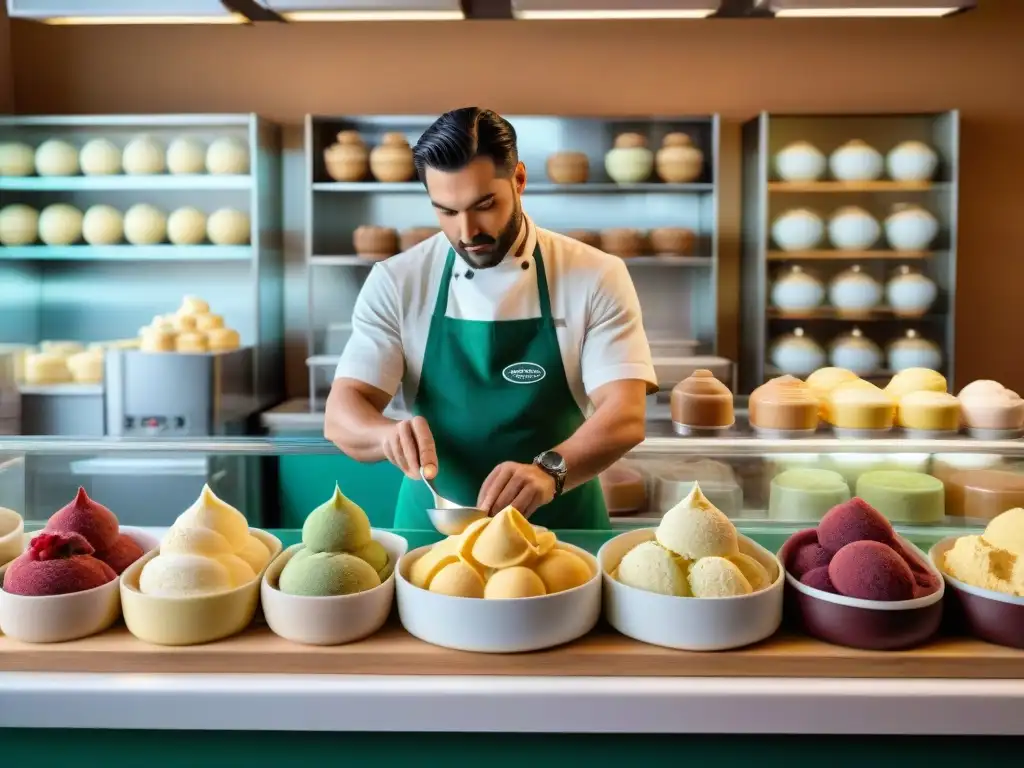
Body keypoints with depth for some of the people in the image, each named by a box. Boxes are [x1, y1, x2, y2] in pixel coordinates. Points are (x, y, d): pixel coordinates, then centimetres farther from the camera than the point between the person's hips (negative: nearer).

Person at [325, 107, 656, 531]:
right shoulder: (396, 282, -1)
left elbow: (625, 416, -12)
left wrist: (550, 470, -31)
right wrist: (390, 434, -27)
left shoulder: (596, 278, -4)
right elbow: (342, 414, -5)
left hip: (559, 531, 0)